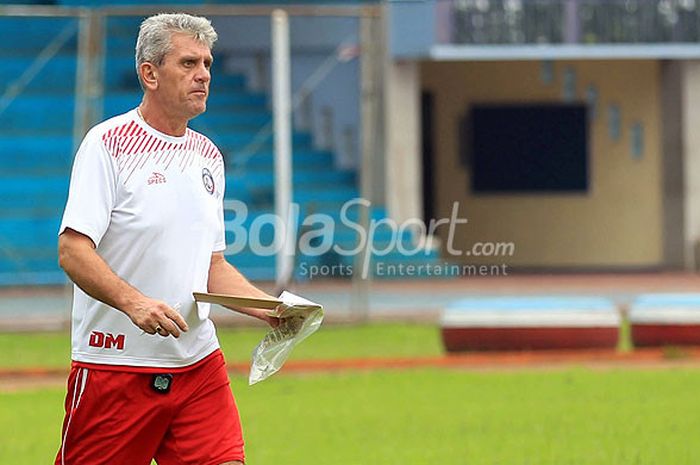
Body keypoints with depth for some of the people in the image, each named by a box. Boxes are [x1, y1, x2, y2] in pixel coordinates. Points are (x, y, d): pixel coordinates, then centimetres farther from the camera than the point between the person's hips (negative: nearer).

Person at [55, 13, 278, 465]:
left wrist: (271, 309, 4)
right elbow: (73, 250, -15)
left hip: (198, 362, 5)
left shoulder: (209, 156, 14)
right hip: (115, 365, -5)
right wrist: (133, 302, -30)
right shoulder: (108, 143, -7)